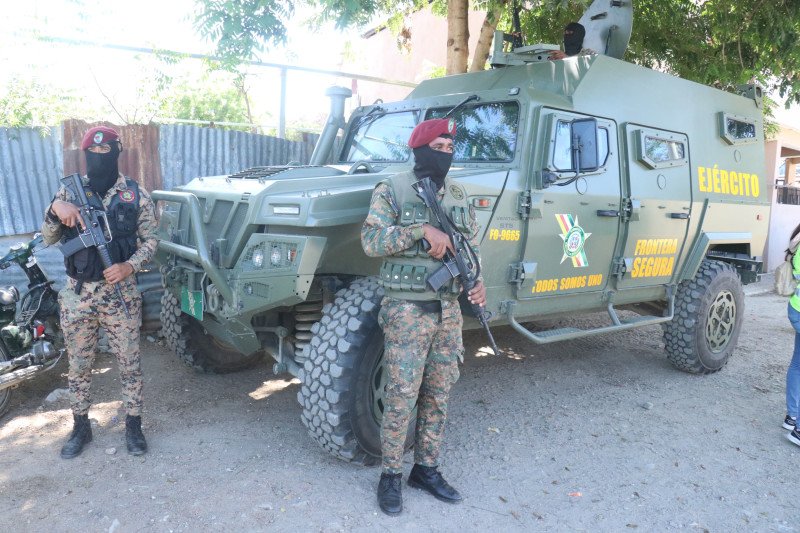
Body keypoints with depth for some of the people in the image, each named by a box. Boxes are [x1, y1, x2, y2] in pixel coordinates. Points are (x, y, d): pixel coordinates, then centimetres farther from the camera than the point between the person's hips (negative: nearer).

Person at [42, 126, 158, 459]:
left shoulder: (136, 195, -3)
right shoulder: (70, 190, 3)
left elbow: (149, 240, 3)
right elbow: (49, 239, 4)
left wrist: (130, 266, -15)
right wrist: (55, 209, -15)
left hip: (120, 292, -2)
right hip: (77, 293, 2)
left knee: (129, 363, 7)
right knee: (78, 365, 13)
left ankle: (133, 425, 22)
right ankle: (80, 427, 29)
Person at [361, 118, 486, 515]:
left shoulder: (459, 196, 11)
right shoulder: (391, 190, -5)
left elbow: (470, 247, 16)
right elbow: (371, 240, -16)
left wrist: (477, 282, -3)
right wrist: (423, 229, -25)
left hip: (448, 310, 6)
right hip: (407, 310, -5)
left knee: (437, 396, 13)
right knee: (401, 397, 0)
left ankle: (426, 469, 28)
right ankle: (390, 475, 18)